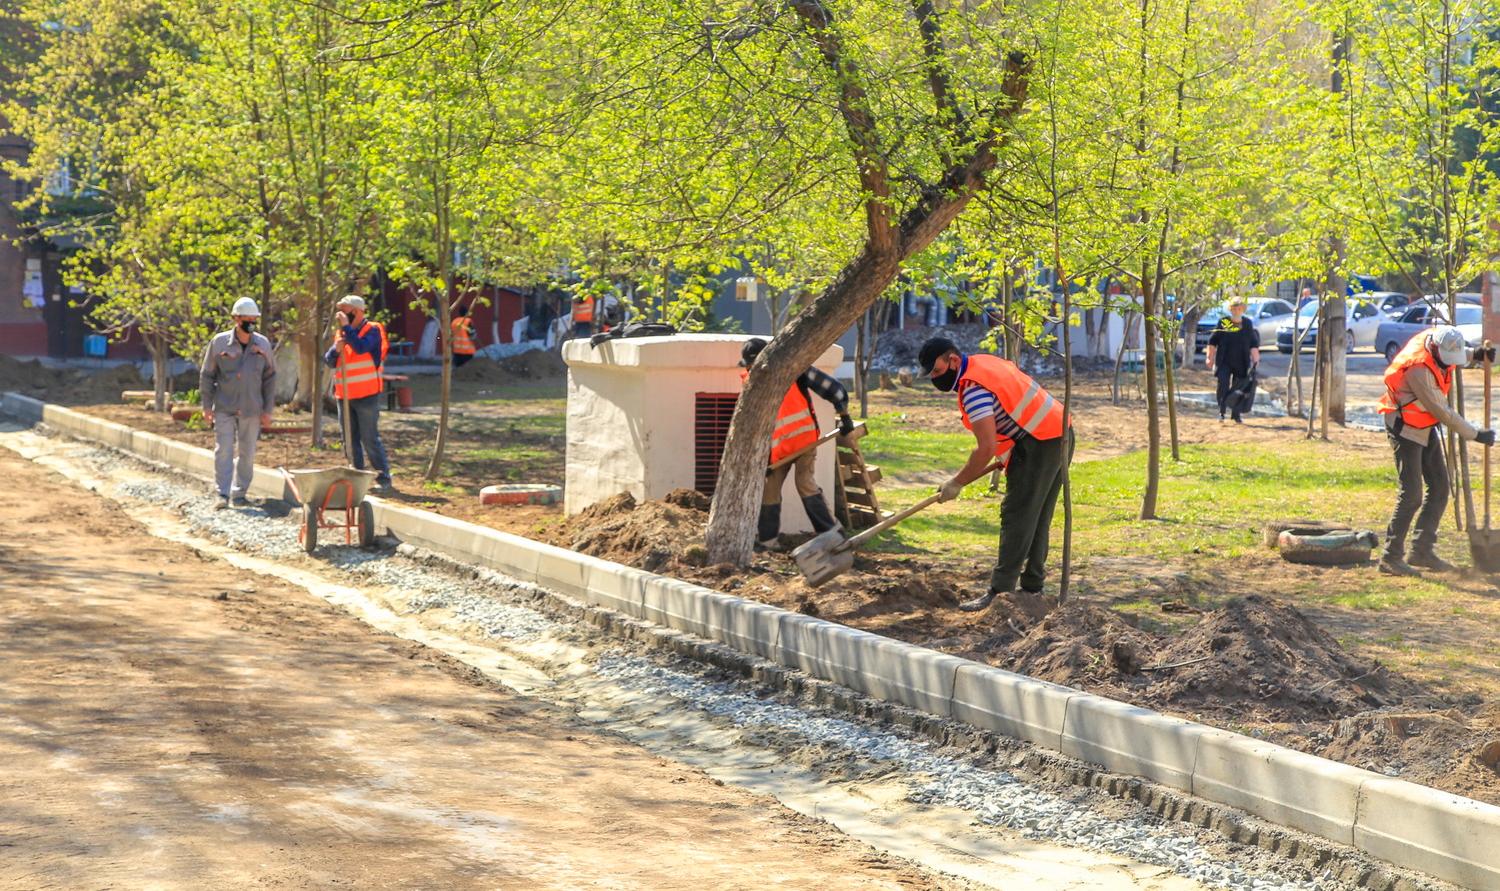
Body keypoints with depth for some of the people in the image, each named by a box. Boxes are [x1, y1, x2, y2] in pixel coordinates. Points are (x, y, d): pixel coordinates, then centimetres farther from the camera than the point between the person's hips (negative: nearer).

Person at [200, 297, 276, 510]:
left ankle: (239, 494, 17)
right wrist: (207, 406, 0)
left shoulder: (262, 344, 4)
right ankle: (223, 495, -7)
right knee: (223, 451, -7)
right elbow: (206, 375, 4)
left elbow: (269, 378, 9)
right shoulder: (219, 342, -2)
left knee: (247, 453, 6)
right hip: (224, 409, -2)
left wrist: (267, 410, 6)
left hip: (251, 410, 2)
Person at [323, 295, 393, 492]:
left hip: (366, 395, -7)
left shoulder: (372, 330, -7)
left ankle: (383, 478, 0)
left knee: (370, 439, -6)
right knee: (351, 439, 10)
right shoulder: (341, 332, 13)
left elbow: (360, 347, -26)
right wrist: (336, 349, -11)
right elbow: (329, 361, 9)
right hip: (344, 396, 7)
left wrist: (346, 327, -22)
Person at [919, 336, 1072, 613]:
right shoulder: (983, 362, 12)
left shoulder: (974, 389, -19)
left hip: (1038, 445, -10)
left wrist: (956, 484, -13)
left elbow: (986, 449, -24)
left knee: (1017, 517, -10)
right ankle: (1032, 588, 19)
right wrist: (1005, 460, 22)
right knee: (1037, 520, 14)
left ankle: (1001, 591, -13)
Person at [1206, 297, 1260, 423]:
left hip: (1241, 363, 2)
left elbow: (1253, 344, 9)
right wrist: (1210, 357, 0)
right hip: (1224, 362, -2)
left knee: (1239, 388, 7)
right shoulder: (1223, 322, -1)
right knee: (1223, 386, -13)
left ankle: (1236, 414, 19)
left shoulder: (1247, 324, 5)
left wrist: (1255, 359, 3)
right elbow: (1213, 341, 3)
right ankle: (1221, 413, -6)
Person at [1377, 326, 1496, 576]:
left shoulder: (1437, 342, -7)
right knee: (1411, 495, -12)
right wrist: (1476, 435, -17)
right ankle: (1391, 558, -7)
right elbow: (1443, 412, -24)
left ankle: (1423, 551, 17)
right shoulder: (1419, 370, -31)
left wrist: (1475, 354, -1)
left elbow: (1458, 356, 21)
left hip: (1426, 427, 9)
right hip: (1405, 429, -9)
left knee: (1439, 489, 9)